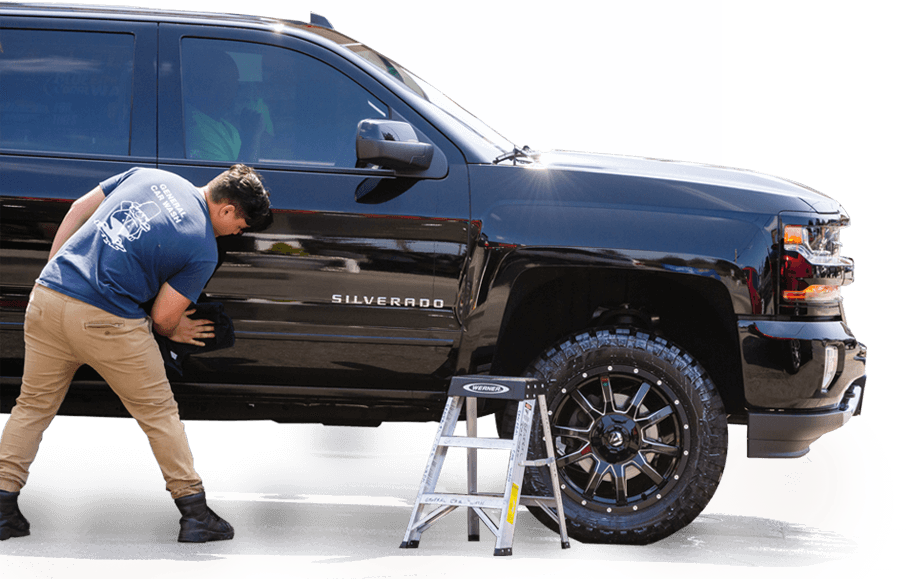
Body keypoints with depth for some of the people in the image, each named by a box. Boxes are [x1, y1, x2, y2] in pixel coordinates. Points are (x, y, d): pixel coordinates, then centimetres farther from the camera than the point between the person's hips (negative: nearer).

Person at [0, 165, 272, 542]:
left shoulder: (149, 175, 14)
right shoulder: (203, 251, -2)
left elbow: (78, 210, 16)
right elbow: (163, 317, -1)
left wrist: (52, 270, 21)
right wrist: (174, 332, 22)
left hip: (46, 297, 5)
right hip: (107, 321, -5)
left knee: (33, 406, 17)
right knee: (159, 413, 10)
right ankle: (195, 514, 13)